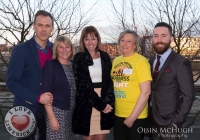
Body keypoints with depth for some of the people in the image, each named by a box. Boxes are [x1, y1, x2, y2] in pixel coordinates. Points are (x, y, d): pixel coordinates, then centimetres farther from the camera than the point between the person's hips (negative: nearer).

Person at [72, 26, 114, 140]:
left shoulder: (105, 57, 7)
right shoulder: (79, 58, -2)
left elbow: (109, 81, 5)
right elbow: (82, 85, -8)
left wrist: (107, 101, -10)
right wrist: (100, 104, -13)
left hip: (105, 102, 3)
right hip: (86, 104, -2)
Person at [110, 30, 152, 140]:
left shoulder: (141, 61, -11)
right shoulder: (116, 61, 6)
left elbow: (145, 92, -16)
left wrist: (132, 117, -16)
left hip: (136, 116, -5)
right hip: (118, 114, 5)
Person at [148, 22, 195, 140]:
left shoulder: (181, 63, -12)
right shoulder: (151, 61, 7)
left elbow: (188, 95, -14)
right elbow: (151, 89, 10)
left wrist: (177, 120, -15)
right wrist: (147, 114, 3)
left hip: (168, 123, -5)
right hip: (151, 121, 6)